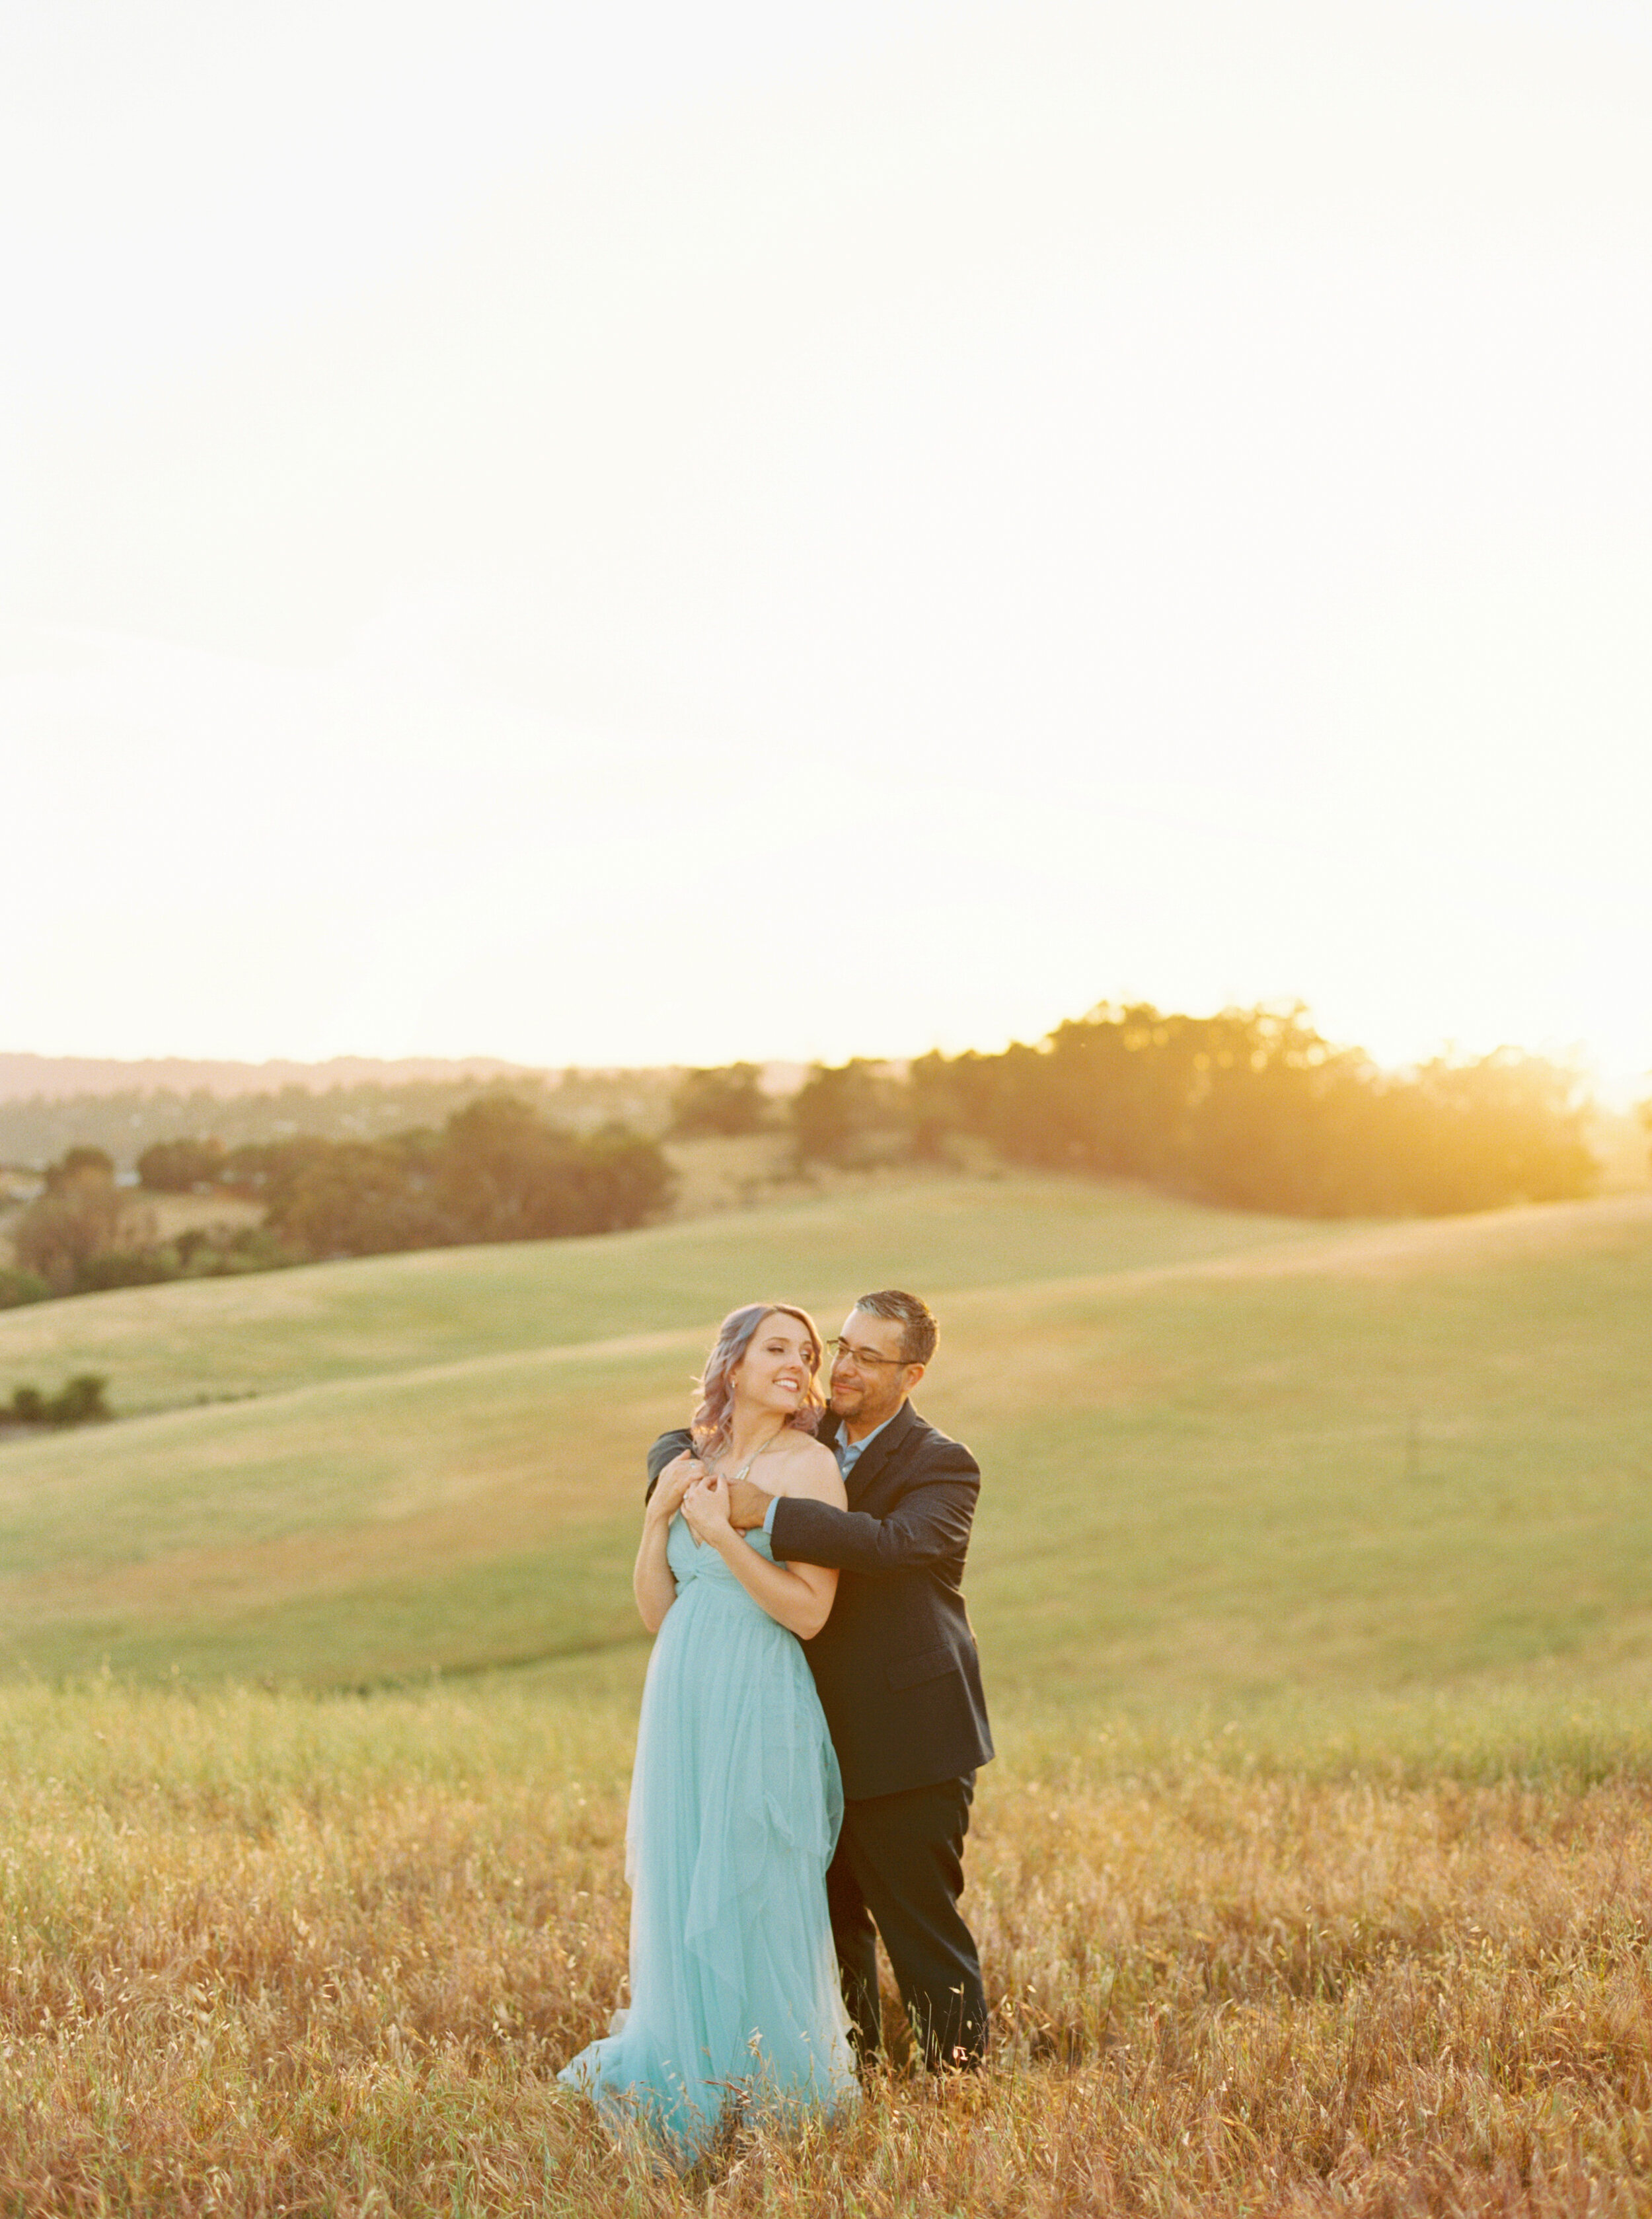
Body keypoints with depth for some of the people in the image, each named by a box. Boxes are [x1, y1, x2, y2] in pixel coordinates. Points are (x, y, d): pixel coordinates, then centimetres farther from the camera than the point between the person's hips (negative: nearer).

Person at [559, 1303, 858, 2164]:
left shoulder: (808, 1465, -5)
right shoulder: (692, 1466, 12)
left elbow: (809, 1611, -12)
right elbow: (656, 1611, 11)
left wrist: (723, 1535, -17)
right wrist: (658, 1516, -1)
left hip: (761, 1707, -6)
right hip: (681, 1701, 6)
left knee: (753, 1900, 0)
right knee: (679, 1893, 12)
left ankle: (777, 2097, 14)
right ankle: (688, 2088, 26)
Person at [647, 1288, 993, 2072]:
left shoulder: (942, 1467, -11)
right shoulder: (806, 1439, 8)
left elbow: (892, 1543, -32)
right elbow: (679, 1443, 12)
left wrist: (767, 1513, -36)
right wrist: (679, 1468, -13)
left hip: (907, 1739, -7)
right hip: (820, 1735, 7)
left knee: (923, 1931, -1)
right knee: (832, 1923, 17)